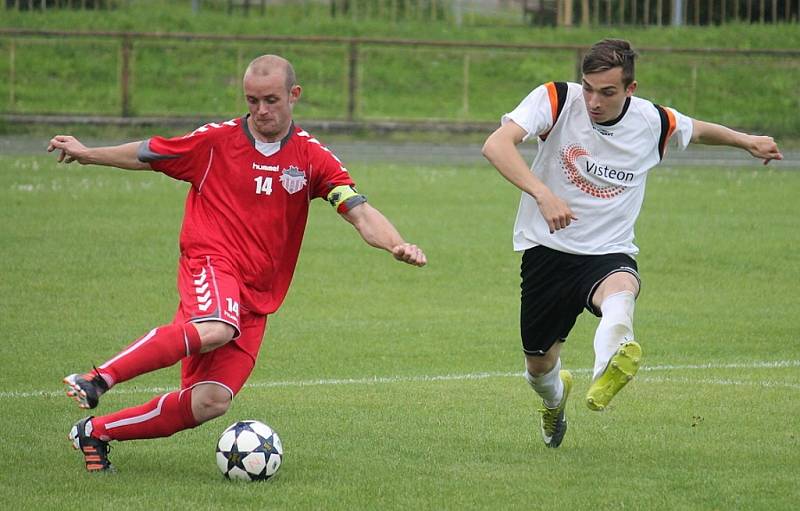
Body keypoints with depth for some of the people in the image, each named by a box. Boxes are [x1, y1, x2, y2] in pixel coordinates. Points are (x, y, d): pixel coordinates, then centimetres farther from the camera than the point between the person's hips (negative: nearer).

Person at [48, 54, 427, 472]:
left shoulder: (312, 157, 5)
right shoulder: (216, 141, 3)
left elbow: (360, 212, -3)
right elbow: (146, 155, 17)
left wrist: (396, 245, -21)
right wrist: (88, 154, 15)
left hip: (257, 296, 3)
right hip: (210, 263, -3)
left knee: (211, 402, -11)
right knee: (216, 330, -39)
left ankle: (95, 432, 6)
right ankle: (96, 381, -32)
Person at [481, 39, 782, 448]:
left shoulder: (653, 123, -5)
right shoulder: (556, 100, -14)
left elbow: (697, 130, 21)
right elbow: (496, 145, -29)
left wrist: (745, 141, 29)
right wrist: (542, 193, -42)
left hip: (609, 253, -1)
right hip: (548, 248, 1)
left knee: (621, 289, -38)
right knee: (539, 365, 12)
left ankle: (606, 373, -68)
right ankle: (555, 399, 50)